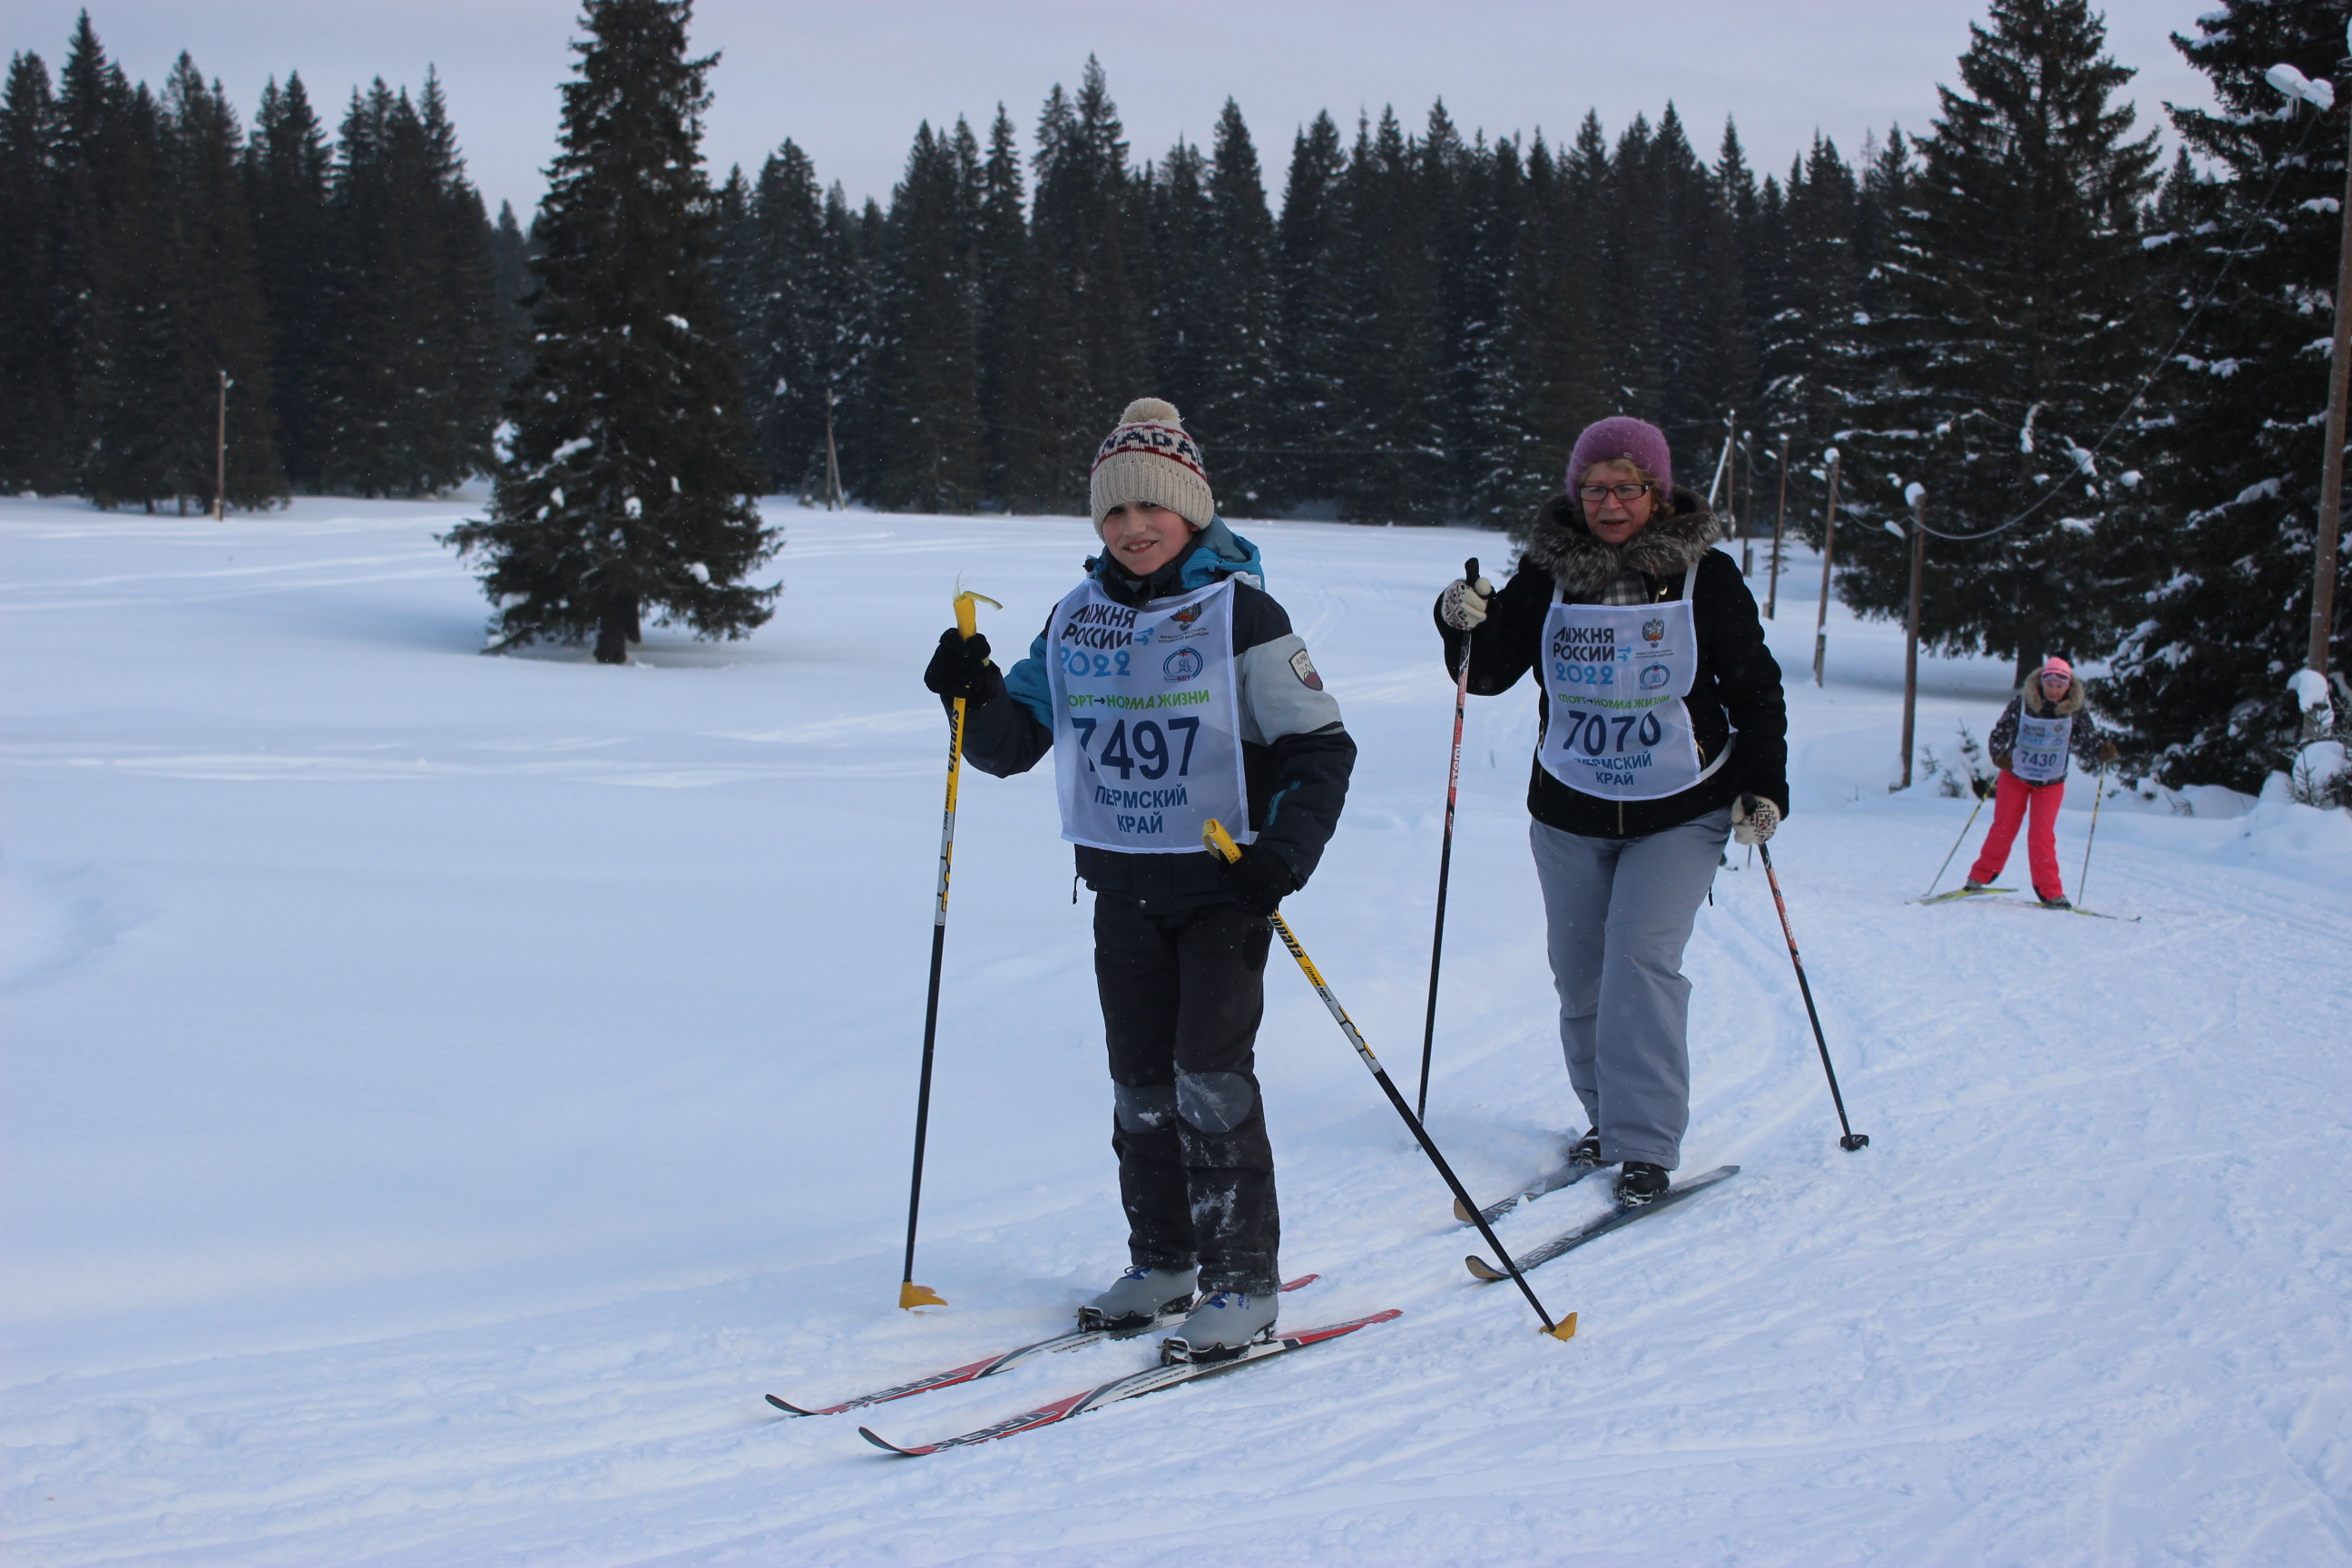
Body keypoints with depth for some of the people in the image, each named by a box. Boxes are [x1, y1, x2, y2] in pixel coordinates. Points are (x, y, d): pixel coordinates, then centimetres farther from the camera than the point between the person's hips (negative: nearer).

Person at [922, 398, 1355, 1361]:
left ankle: (1245, 1282, 0)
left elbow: (1320, 748, -7)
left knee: (1211, 1076, -10)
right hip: (1122, 884, 5)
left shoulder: (1240, 614, -8)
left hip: (1223, 881, -5)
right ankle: (1162, 1263, 24)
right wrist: (973, 695, -8)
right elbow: (1011, 743, 12)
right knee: (1140, 1082, 10)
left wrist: (1287, 851, -21)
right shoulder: (1077, 620, 7)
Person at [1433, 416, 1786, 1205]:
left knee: (1641, 960, -16)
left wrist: (1763, 785, -4)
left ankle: (1646, 1144, -11)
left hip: (1679, 813, -3)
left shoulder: (1704, 576, -5)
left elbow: (1756, 687, 3)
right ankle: (1608, 1116, 27)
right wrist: (1466, 626, -19)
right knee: (1579, 974, 7)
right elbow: (1491, 672, 1)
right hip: (1569, 812, 3)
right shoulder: (1546, 574, -1)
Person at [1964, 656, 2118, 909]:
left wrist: (2103, 751, -30)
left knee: (2042, 835, -9)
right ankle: (1980, 877, 21)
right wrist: (1999, 755, -28)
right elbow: (1998, 734, -9)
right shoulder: (2021, 703, -12)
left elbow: (2088, 743, -9)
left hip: (2051, 783, 0)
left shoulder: (2075, 712, -9)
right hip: (2015, 776, 0)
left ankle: (2050, 891, -4)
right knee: (2003, 829, 4)